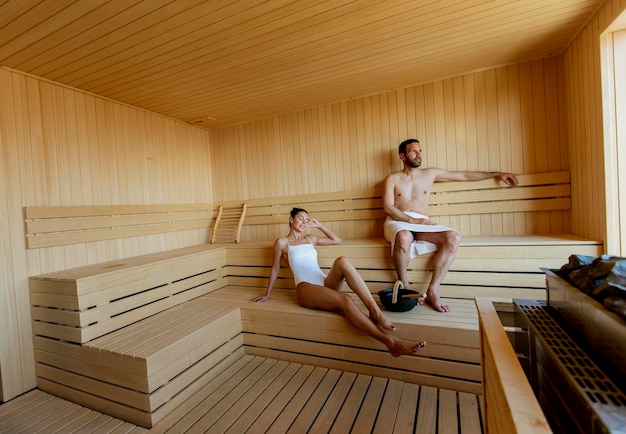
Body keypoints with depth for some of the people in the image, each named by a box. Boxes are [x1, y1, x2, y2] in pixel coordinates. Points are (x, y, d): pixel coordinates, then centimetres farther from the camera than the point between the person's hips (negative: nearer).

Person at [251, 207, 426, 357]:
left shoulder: (310, 238, 24)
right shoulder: (282, 242, 9)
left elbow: (337, 240, 29)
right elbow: (275, 268, 15)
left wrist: (319, 225, 23)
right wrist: (267, 294, 19)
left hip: (326, 284, 5)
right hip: (306, 289, -5)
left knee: (342, 261, -31)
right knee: (345, 300, -35)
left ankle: (375, 311, -37)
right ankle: (391, 342, -41)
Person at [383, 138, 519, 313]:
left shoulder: (430, 174, 20)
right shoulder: (392, 179, 10)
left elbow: (465, 175, 25)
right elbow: (388, 207, -4)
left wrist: (496, 174, 25)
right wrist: (412, 220, -17)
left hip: (422, 223, 4)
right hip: (398, 222, -3)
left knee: (454, 238, -26)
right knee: (404, 237, -41)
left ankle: (432, 291, -21)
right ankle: (404, 287, -20)